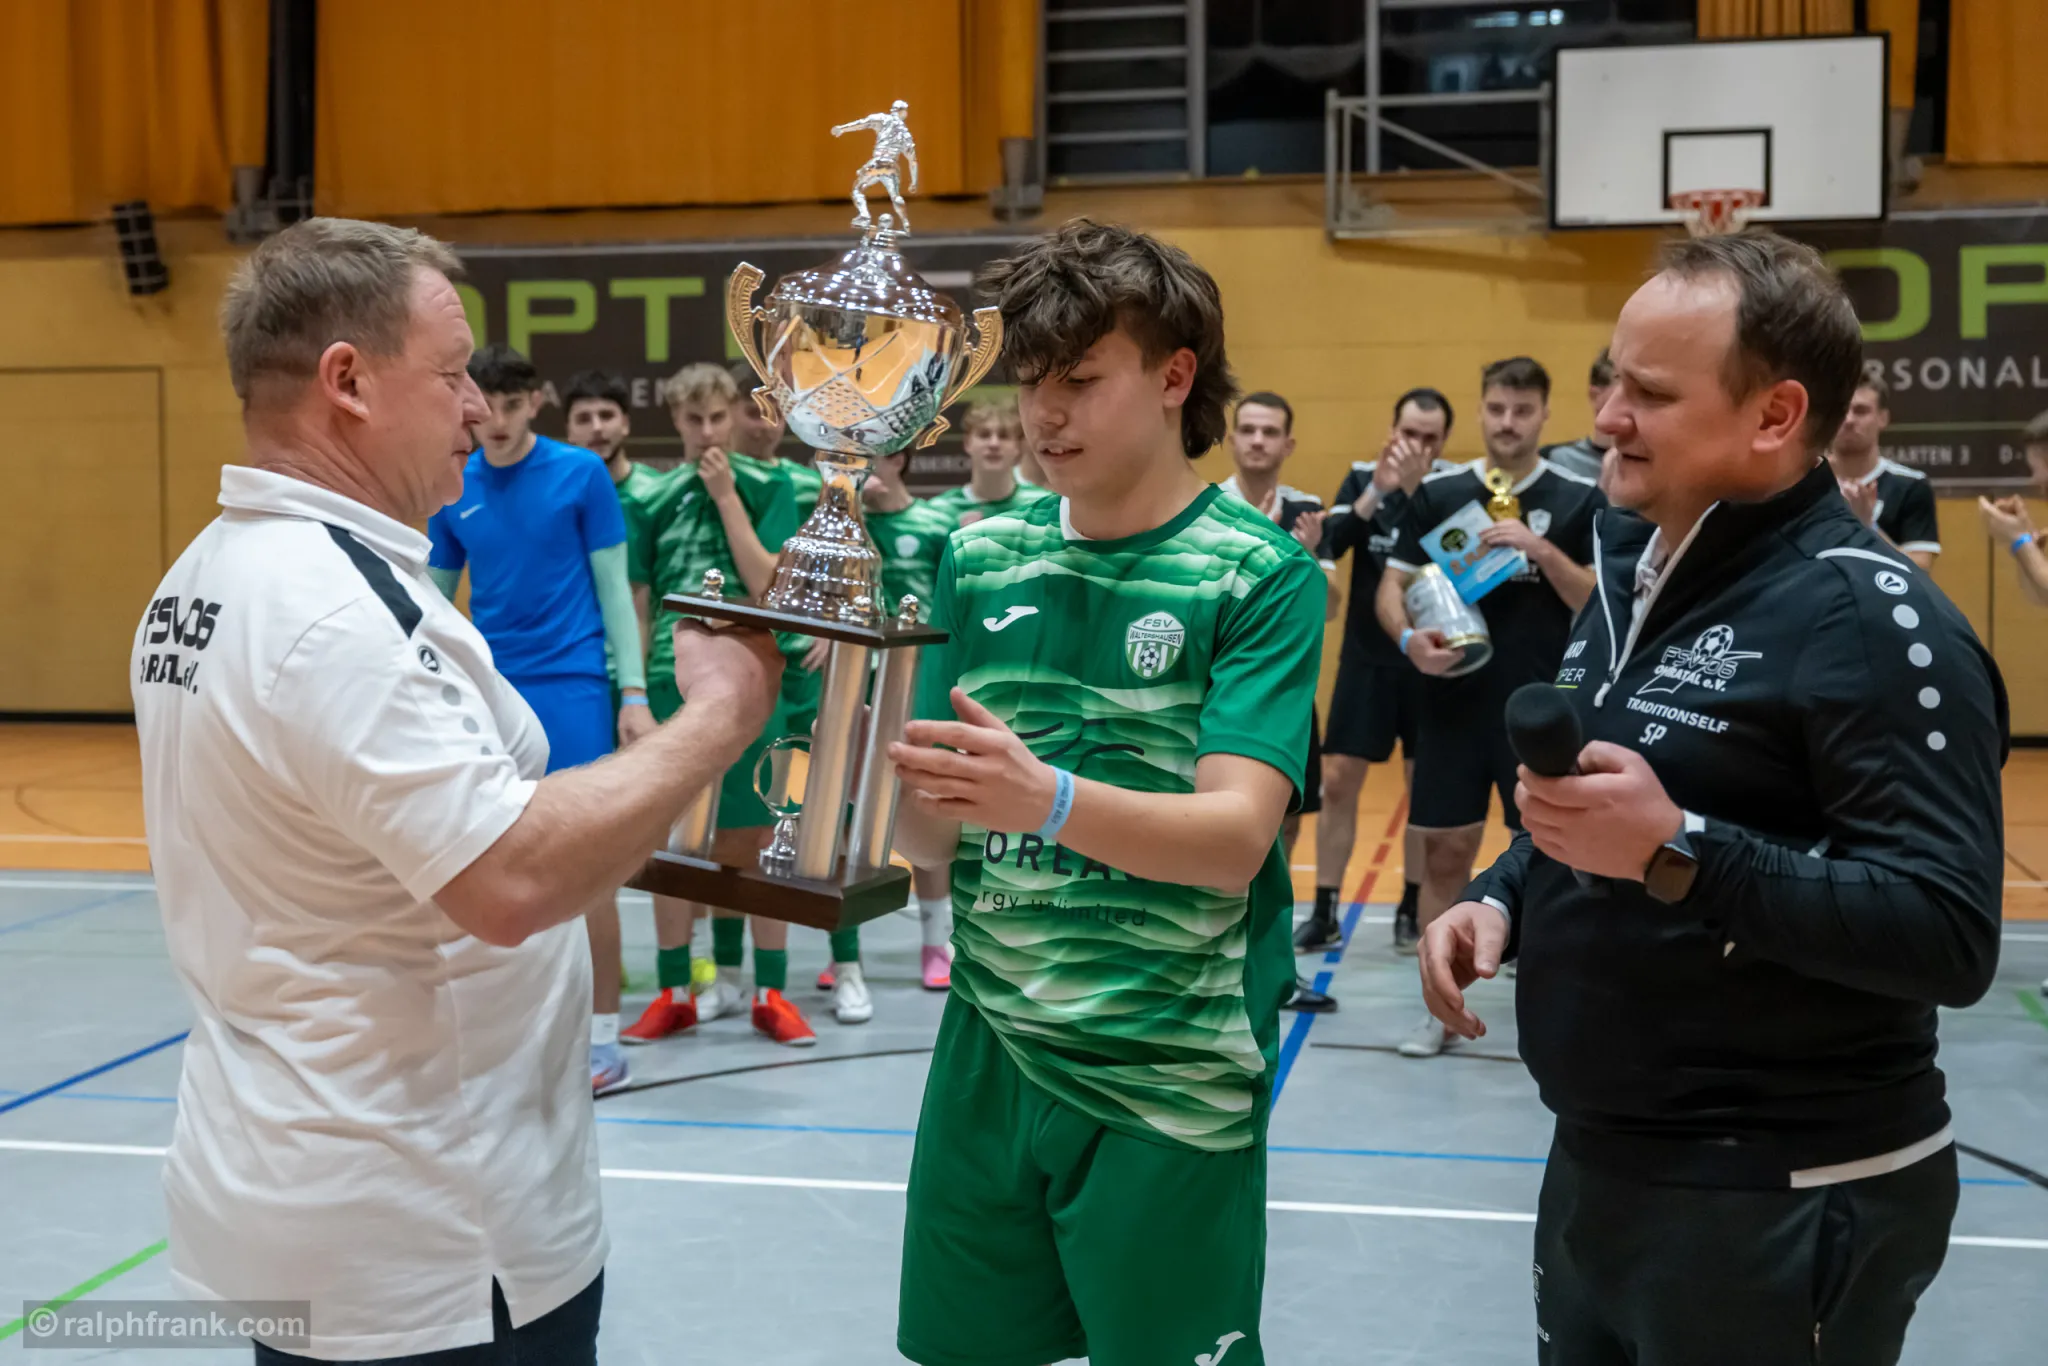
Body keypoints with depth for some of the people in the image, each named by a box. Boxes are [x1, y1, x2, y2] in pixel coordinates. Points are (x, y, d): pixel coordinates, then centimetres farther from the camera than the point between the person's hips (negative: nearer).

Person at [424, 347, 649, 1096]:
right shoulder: (452, 490, 6)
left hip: (570, 687, -4)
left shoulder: (581, 473, -3)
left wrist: (635, 693, -6)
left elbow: (614, 586, -1)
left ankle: (602, 1034, 7)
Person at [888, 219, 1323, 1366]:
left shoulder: (1262, 573, -9)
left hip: (1172, 1078, -4)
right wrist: (882, 770, -18)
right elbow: (935, 836, 4)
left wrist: (1046, 799, -37)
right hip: (989, 1051, 4)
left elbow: (1235, 836, -20)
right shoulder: (981, 559, 4)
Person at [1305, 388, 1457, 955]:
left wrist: (1416, 486, -28)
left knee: (1426, 786, 6)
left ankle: (1412, 909, 19)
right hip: (1367, 656, 1)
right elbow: (1330, 546, -14)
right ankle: (1325, 913, 7)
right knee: (1337, 781, -1)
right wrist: (1377, 489, -25)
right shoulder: (1362, 476, 0)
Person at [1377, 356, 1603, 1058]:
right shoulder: (1437, 492, 4)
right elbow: (1393, 585, 6)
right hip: (1453, 703, 2)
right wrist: (1409, 638, -14)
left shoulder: (1580, 499, 0)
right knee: (1445, 852, 5)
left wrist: (1541, 550, -18)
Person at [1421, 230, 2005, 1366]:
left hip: (1780, 1207, -8)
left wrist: (1678, 853, -30)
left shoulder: (1868, 618, -18)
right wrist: (1500, 899, 1)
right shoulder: (1635, 572, 9)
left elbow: (1950, 937, -25)